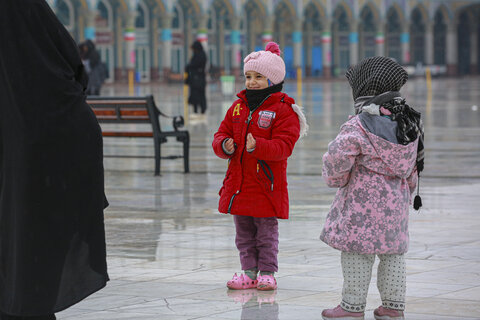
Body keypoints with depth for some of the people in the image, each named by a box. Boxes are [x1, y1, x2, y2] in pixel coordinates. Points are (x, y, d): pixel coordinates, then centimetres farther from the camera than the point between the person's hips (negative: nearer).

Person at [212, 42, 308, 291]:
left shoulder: (284, 109, -8)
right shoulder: (238, 107, 11)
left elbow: (283, 145, -16)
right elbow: (222, 134, 13)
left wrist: (258, 146, -31)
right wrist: (224, 145, -11)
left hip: (266, 184, -6)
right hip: (238, 182, 6)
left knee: (266, 232, 3)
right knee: (244, 233, 12)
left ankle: (267, 273, 11)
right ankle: (249, 273, 19)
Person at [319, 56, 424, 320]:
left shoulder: (359, 126, -17)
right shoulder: (409, 124, 5)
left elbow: (337, 157, -22)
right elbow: (413, 164, 14)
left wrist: (336, 179, -2)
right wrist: (407, 191, 27)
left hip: (363, 199, -7)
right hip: (397, 197, 7)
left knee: (357, 252, 0)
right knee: (393, 252, 14)